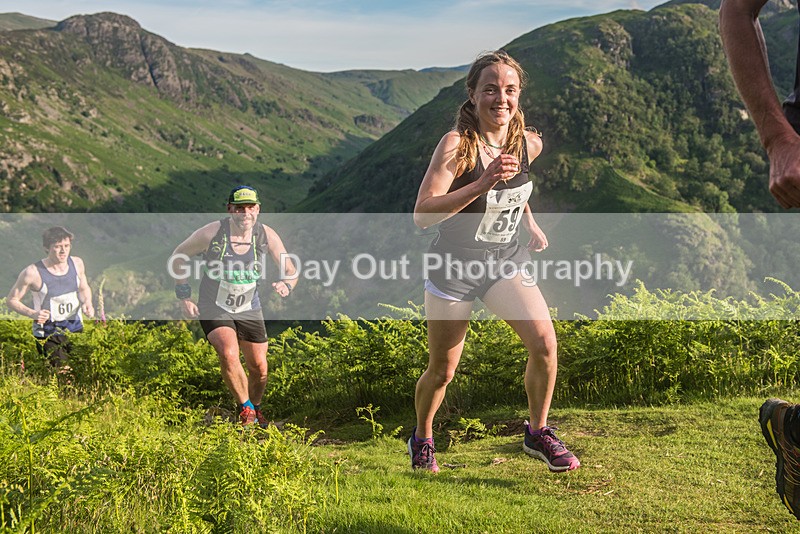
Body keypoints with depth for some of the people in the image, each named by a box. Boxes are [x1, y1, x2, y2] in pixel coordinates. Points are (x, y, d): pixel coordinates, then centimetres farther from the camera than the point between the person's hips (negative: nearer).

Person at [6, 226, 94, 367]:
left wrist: (87, 303, -6)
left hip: (76, 330, 5)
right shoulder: (33, 272, -18)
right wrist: (32, 313, -25)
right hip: (48, 336, -5)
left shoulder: (77, 263, -4)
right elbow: (11, 300, -8)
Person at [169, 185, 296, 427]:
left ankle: (256, 407, 34)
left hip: (249, 309, 3)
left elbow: (291, 271, -4)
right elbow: (178, 257, -4)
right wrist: (184, 296, -7)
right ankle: (245, 408, -3)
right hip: (214, 308, -3)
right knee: (229, 354, -26)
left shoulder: (266, 236, -12)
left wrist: (286, 284, -28)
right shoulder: (212, 233, -19)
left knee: (259, 367, 2)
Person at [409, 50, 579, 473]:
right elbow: (422, 215, -31)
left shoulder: (529, 144, -4)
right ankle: (422, 439, 36)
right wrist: (481, 184, -38)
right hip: (454, 265, -4)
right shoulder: (457, 144, -22)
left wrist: (529, 221, 16)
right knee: (441, 371, 7)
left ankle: (538, 435, 7)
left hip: (506, 262, 4)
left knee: (544, 342, -16)